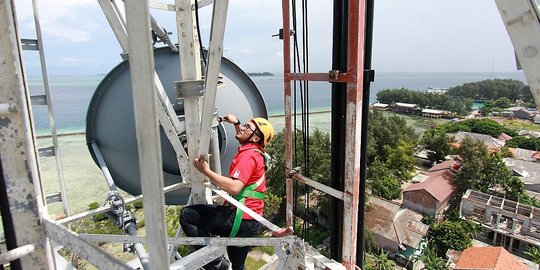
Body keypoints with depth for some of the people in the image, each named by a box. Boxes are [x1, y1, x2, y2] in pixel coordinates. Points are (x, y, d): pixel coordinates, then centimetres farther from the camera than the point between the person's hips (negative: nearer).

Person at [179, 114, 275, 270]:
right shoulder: (254, 151, 12)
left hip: (242, 220, -10)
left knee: (187, 215, -12)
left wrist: (206, 171, -24)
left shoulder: (248, 155, -17)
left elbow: (234, 187, -31)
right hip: (248, 221, 10)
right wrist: (236, 123, 37)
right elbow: (244, 137, 38)